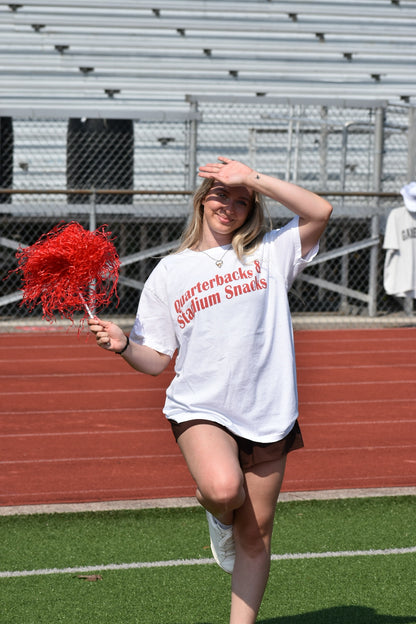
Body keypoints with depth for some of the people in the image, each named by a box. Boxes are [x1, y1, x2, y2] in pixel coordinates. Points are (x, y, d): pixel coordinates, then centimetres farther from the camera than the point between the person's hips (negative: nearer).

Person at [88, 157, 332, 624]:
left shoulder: (269, 253, 8)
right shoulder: (169, 273, 8)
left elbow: (319, 212, -8)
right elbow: (155, 359, 8)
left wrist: (255, 180, -9)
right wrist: (123, 345, -13)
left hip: (267, 411, 1)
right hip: (200, 409, -1)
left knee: (256, 533, 5)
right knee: (223, 489, -30)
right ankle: (220, 516, 6)